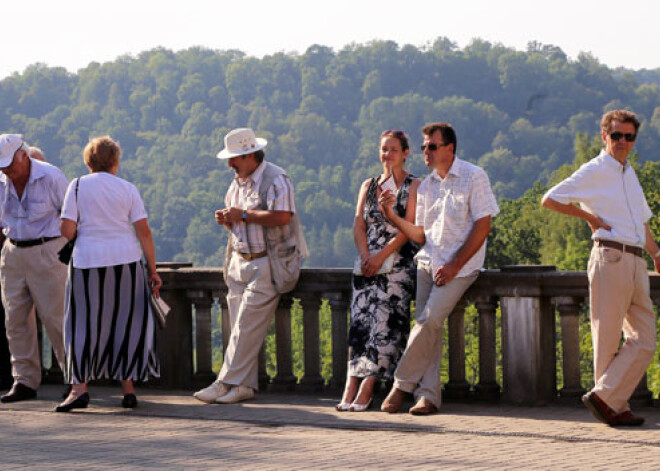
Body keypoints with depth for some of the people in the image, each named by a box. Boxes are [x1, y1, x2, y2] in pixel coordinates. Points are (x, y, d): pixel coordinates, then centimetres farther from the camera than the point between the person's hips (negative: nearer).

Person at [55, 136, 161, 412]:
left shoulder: (77, 186, 1)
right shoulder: (128, 189, 4)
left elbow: (67, 231, -5)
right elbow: (144, 232, -2)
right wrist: (152, 270, 3)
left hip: (88, 261, -1)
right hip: (126, 261, 1)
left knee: (84, 326, 4)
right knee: (127, 324, 10)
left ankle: (79, 387, -6)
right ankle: (128, 388, 10)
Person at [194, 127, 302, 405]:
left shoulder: (275, 180, -10)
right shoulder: (237, 183, 18)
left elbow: (282, 216, -25)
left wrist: (243, 215, -18)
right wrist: (226, 220, 3)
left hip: (265, 264, -9)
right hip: (239, 262, 9)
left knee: (247, 327, -10)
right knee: (240, 327, 4)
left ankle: (227, 383, -10)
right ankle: (244, 385, 6)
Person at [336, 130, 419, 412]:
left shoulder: (413, 186, 3)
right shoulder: (368, 186, 18)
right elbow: (359, 225, 11)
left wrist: (381, 257, -14)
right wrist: (365, 256, -7)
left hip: (398, 264, -4)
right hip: (368, 263, 4)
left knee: (384, 323, -12)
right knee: (359, 320, -9)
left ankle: (367, 389, -13)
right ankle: (351, 388, -15)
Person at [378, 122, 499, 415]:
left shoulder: (473, 177, -4)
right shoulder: (426, 186, 14)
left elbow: (483, 225, -9)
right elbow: (421, 235, 12)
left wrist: (454, 266, -13)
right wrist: (392, 216, -5)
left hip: (459, 267, -6)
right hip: (428, 262, 6)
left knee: (430, 320, -19)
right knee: (427, 324, -6)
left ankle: (402, 383, -9)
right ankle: (428, 394, -6)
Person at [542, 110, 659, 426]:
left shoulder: (629, 173, 22)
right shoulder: (593, 172, -2)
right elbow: (549, 200, -7)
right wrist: (589, 217, -4)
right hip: (610, 257, -8)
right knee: (608, 339, -3)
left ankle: (605, 397, 3)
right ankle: (615, 407, 2)